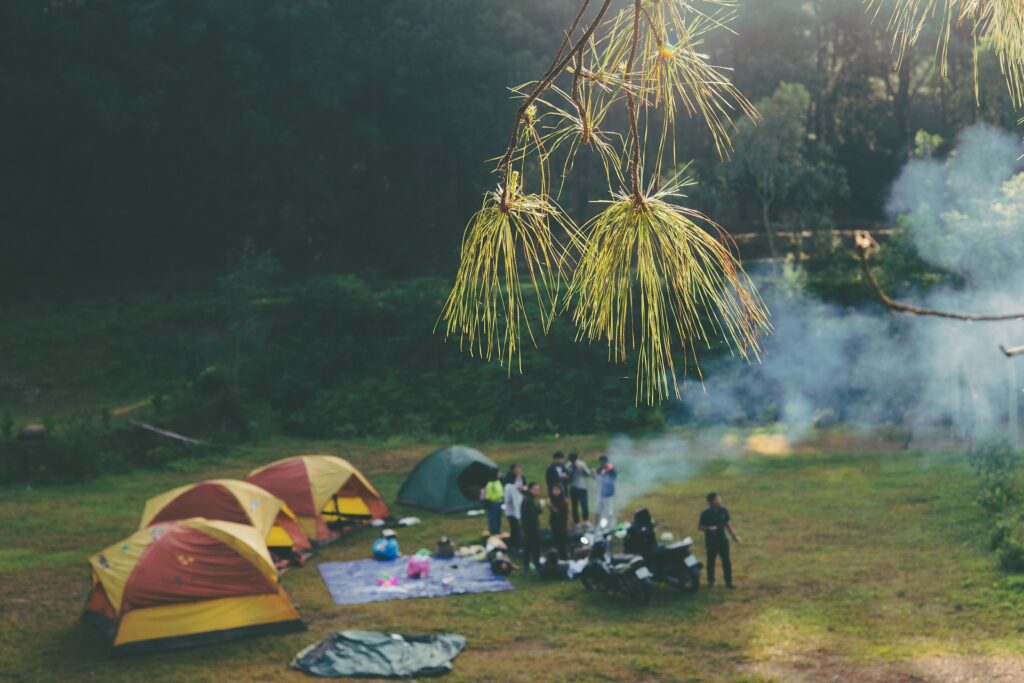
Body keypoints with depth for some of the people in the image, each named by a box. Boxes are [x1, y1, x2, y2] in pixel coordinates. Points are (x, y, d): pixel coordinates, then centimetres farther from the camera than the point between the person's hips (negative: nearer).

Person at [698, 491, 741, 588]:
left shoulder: (723, 510, -1)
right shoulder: (706, 513, -13)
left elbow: (727, 523, 12)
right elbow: (699, 526, -8)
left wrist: (733, 535, 12)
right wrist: (708, 528, -26)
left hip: (722, 539, 4)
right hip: (711, 541, -4)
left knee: (727, 561, 3)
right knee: (711, 561, 8)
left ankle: (728, 582, 10)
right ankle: (711, 581, 23)